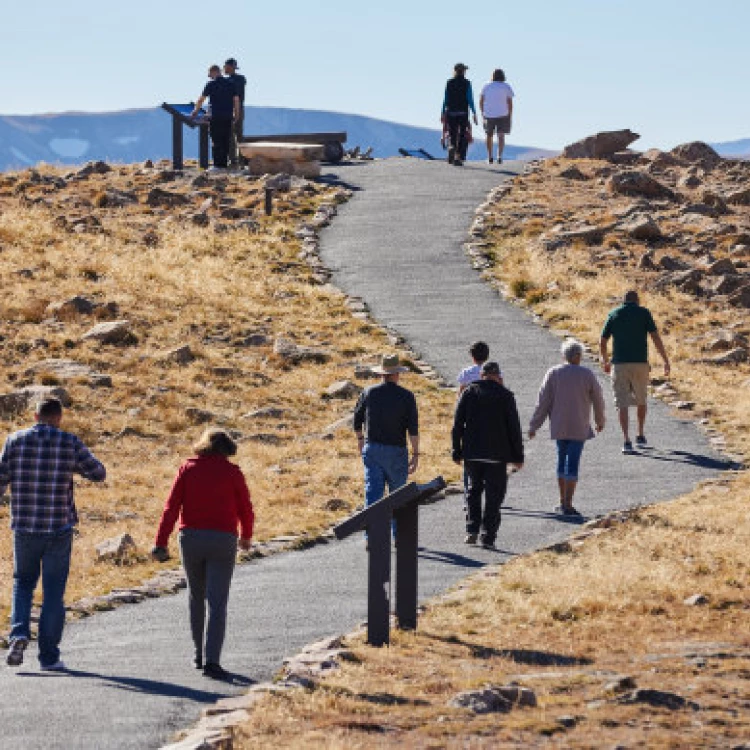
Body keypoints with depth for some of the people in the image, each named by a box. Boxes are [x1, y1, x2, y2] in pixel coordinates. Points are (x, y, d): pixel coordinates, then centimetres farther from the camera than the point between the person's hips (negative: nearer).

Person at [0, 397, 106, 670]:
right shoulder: (70, 443, -4)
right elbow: (98, 473, 3)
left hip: (24, 526, 1)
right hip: (59, 527, -1)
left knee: (23, 582, 21)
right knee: (53, 592, 6)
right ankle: (49, 656, 6)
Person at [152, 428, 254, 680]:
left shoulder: (188, 468, 4)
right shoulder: (232, 472, 0)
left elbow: (171, 507, -3)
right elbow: (245, 510, 4)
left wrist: (161, 543, -5)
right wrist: (246, 536, 24)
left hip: (190, 538, 2)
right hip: (222, 540, -2)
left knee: (197, 596, 21)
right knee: (216, 602, -5)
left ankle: (200, 653, 29)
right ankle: (211, 661, -16)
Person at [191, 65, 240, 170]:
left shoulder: (211, 84, -3)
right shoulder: (230, 83, 8)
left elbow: (201, 99, 3)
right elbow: (236, 100, 7)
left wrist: (195, 111, 15)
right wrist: (236, 114, 16)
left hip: (216, 117, -4)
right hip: (228, 117, 4)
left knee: (216, 141, -2)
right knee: (226, 141, 8)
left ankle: (218, 165, -6)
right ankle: (224, 164, 9)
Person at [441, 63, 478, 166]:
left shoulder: (449, 83, 2)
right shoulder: (467, 83, -4)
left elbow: (445, 99, 2)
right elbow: (470, 99, -8)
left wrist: (443, 113, 9)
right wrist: (474, 113, -4)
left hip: (451, 112, 2)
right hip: (463, 113, -2)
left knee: (452, 135, 13)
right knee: (462, 136, 5)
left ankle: (451, 147, -17)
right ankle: (458, 157, -3)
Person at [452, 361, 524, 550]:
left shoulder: (469, 393, 2)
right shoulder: (505, 395, -3)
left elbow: (457, 425, 1)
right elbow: (514, 427, -3)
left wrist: (457, 452, 7)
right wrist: (517, 455, 3)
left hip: (472, 452, 2)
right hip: (497, 454, -2)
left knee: (474, 490, 18)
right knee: (494, 494, 4)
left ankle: (472, 530, 6)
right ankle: (488, 536, -1)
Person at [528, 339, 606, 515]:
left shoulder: (553, 373, -2)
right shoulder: (587, 375, -5)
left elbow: (543, 401, -3)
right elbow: (598, 400, 5)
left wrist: (534, 426, 2)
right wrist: (600, 421, 23)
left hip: (558, 426, 3)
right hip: (579, 427, -3)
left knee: (562, 460, 17)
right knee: (572, 464, -3)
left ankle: (563, 502, 23)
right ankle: (568, 505, -7)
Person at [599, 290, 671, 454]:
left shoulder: (613, 314, 7)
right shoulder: (643, 313, 2)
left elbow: (602, 342, 9)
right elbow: (655, 337, -5)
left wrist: (605, 361, 26)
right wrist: (666, 360, -2)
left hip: (619, 365, 0)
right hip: (640, 363, 0)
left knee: (622, 403, 0)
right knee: (641, 400, 21)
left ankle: (626, 441, -10)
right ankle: (640, 436, 29)